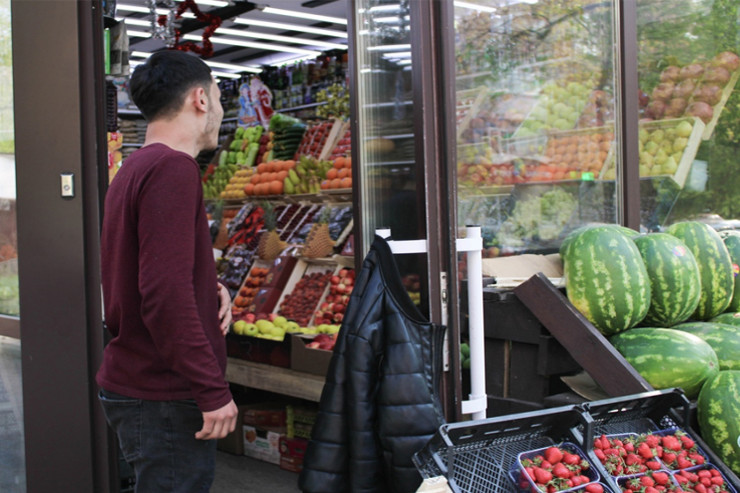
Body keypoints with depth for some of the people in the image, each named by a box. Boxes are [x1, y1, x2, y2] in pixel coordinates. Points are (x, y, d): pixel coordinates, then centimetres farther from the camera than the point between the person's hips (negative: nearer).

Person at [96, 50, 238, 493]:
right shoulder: (173, 168, -17)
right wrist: (214, 390, -21)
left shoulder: (135, 168, 14)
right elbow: (166, 296, -25)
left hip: (131, 384, 10)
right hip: (165, 398, -10)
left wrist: (211, 290, 5)